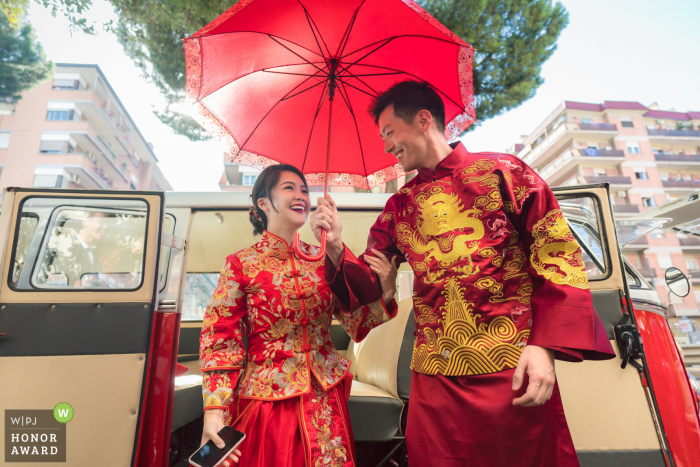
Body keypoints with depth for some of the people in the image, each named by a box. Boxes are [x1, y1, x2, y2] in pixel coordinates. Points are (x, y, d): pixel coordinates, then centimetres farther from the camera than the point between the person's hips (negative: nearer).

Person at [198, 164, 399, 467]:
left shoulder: (323, 260, 1)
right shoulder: (242, 264, -9)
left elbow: (355, 322, 2)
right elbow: (220, 340, -8)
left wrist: (385, 294, -15)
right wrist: (214, 409, -15)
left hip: (325, 397, 4)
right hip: (268, 398, -3)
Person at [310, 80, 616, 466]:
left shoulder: (501, 172, 0)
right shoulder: (399, 207, 12)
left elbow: (560, 254, -4)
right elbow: (368, 283, 10)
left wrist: (546, 346, -12)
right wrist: (335, 248, -9)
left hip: (515, 375, -3)